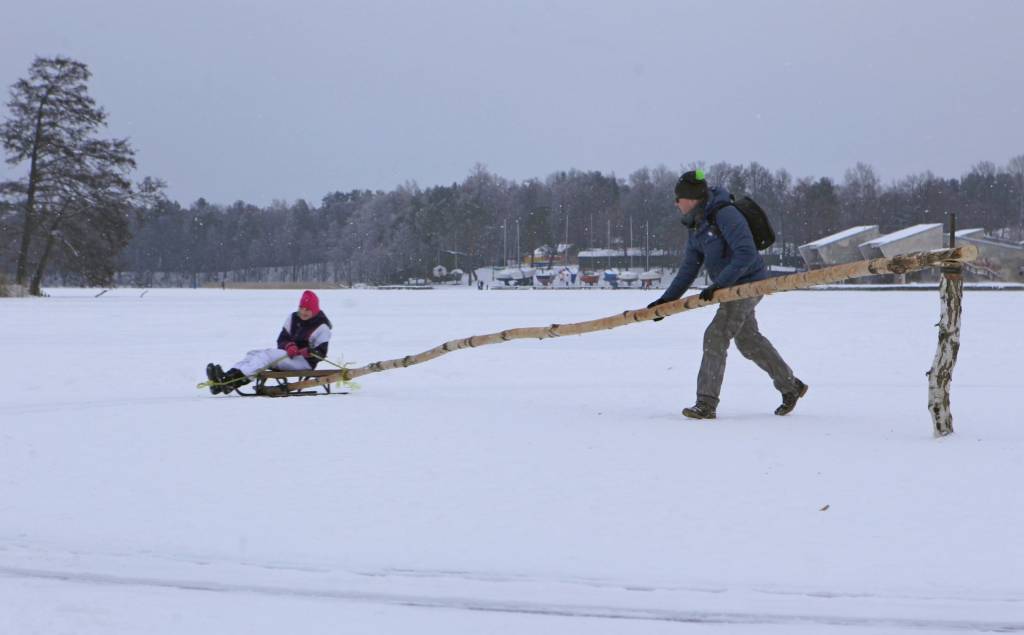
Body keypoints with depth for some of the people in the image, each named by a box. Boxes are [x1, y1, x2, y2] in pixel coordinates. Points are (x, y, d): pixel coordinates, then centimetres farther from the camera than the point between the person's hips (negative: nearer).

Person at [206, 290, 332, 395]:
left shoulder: (322, 327, -7)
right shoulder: (293, 319, 12)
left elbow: (321, 353, -13)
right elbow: (282, 340, 7)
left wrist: (310, 352, -35)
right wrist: (288, 346, -17)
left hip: (305, 361, -8)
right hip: (287, 355, 8)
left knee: (267, 355, -29)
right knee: (254, 354, -12)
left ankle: (233, 379, -46)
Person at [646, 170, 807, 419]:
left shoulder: (725, 215, -22)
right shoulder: (697, 225, 7)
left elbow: (746, 253, -29)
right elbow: (689, 267, 12)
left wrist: (718, 285, -31)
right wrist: (667, 299, 6)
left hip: (749, 283, -10)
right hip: (733, 287, 10)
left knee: (715, 337, -15)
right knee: (749, 340, 20)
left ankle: (706, 404, -14)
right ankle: (790, 387, 37)